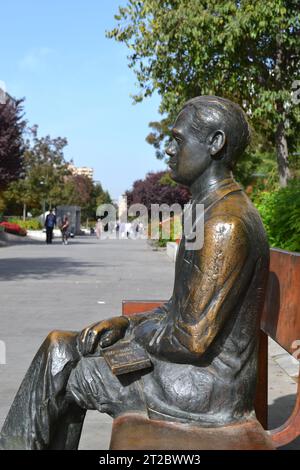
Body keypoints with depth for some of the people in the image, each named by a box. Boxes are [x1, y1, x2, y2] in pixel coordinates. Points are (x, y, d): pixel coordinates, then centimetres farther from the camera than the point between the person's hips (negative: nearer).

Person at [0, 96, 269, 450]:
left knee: (56, 368, -1)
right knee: (61, 344, 11)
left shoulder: (226, 224, -23)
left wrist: (131, 334, -7)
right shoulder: (212, 211, 11)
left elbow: (195, 340, -25)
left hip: (204, 388, -9)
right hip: (198, 370, 10)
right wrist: (124, 323, 3)